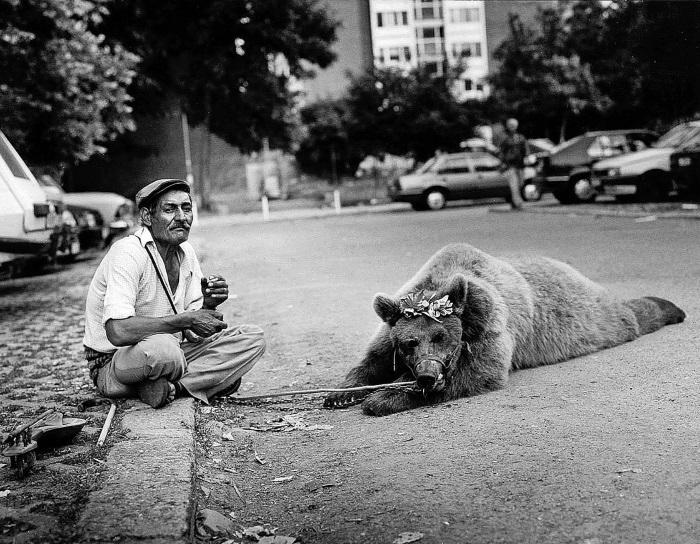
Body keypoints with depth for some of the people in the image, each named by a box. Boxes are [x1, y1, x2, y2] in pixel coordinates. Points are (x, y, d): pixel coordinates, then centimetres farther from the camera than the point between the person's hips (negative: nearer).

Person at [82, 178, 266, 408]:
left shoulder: (186, 252, 4)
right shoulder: (128, 252, -21)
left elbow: (192, 333, 6)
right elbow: (117, 332, -34)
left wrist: (208, 306, -17)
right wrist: (187, 319, -27)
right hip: (113, 363, -8)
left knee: (252, 338, -6)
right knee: (162, 349, -41)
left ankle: (171, 386, -16)